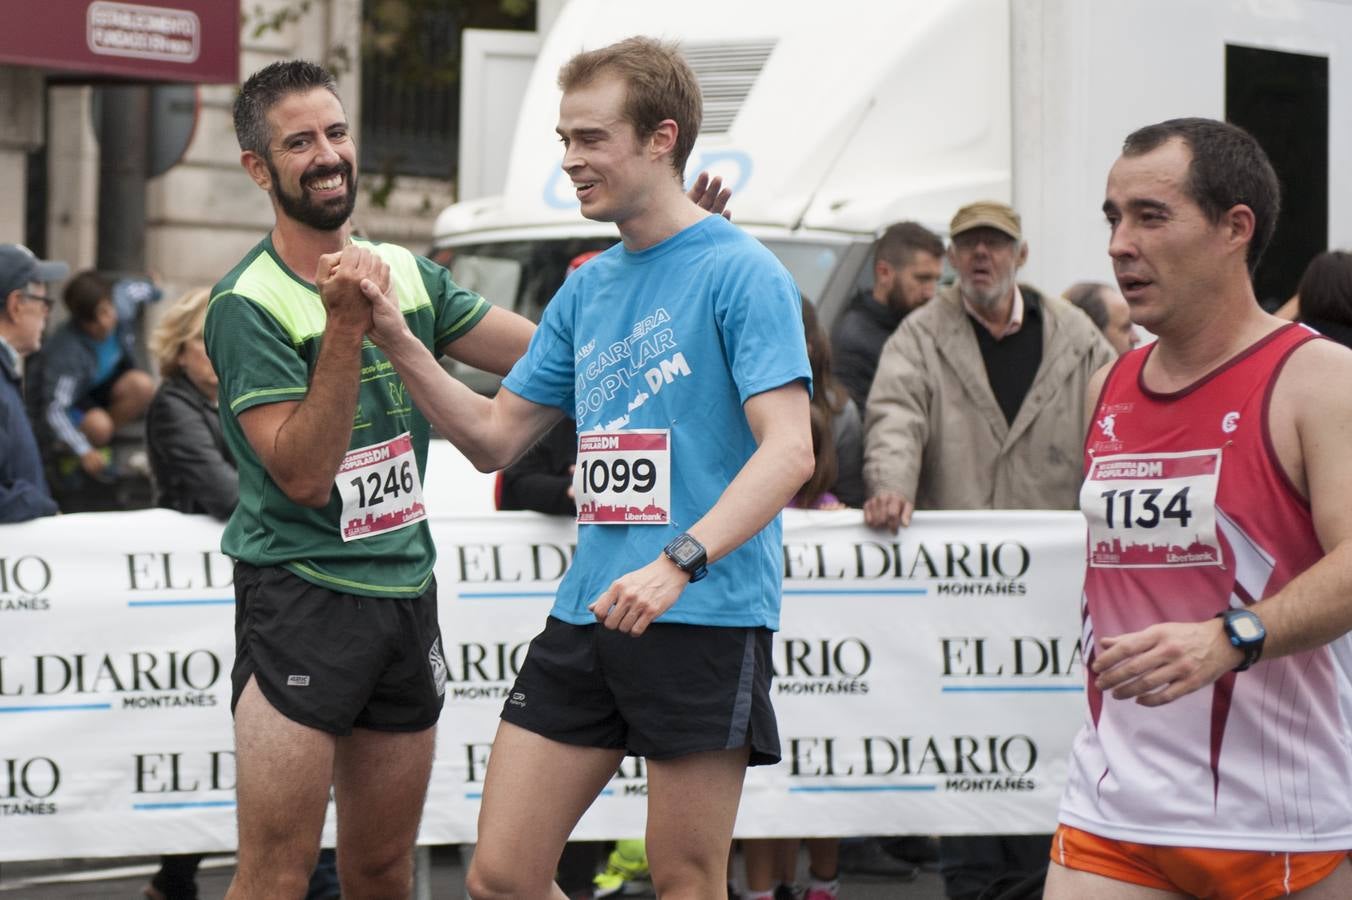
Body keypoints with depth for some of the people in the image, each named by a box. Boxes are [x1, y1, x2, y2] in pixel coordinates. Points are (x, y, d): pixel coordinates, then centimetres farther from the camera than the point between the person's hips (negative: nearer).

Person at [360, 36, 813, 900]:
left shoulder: (741, 271, -7)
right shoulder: (587, 287, 15)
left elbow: (788, 449, -17)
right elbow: (494, 437, 21)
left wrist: (679, 561, -28)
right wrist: (398, 341, 8)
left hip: (705, 617, -7)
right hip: (587, 615, 7)